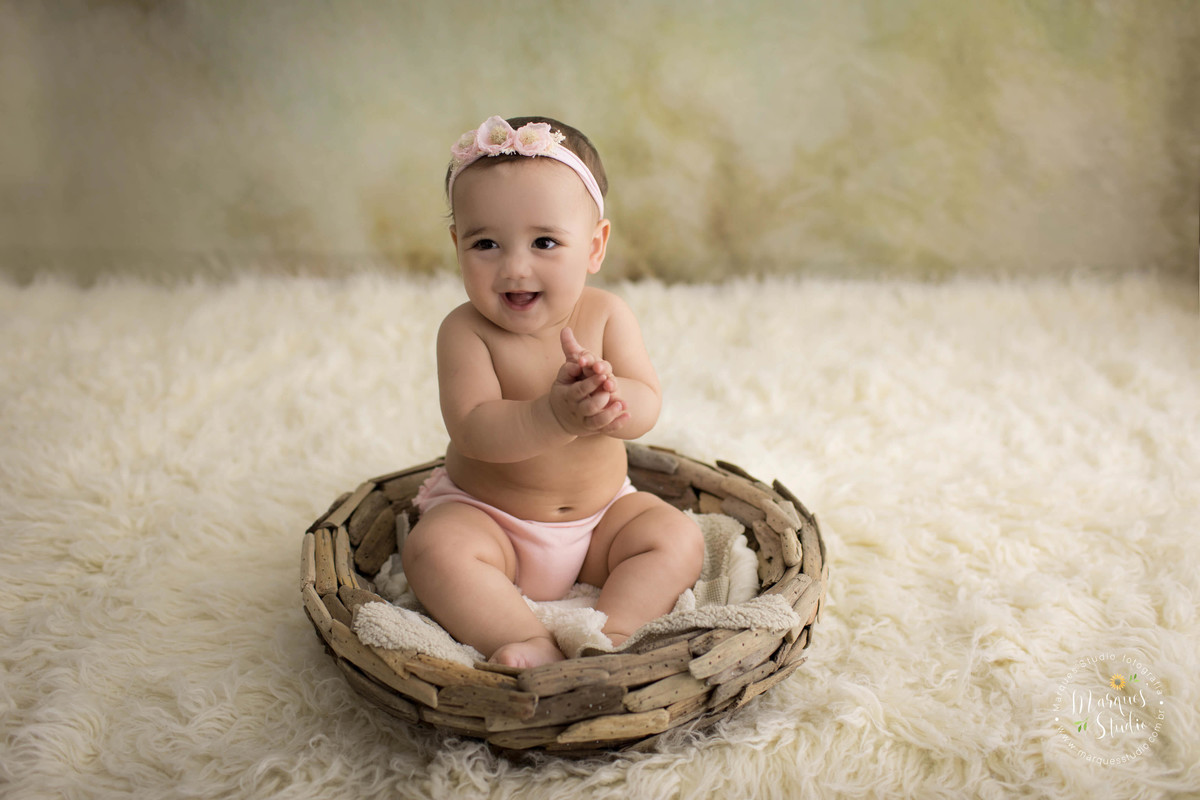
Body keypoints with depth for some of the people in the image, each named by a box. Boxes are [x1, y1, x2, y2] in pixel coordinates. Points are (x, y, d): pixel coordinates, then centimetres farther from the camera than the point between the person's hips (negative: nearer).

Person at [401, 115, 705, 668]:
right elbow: (474, 430, -29)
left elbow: (645, 407, -17)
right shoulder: (466, 331, -18)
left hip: (601, 512, 3)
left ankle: (612, 633, -25)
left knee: (678, 539, -15)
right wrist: (555, 415, -47)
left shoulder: (606, 316, -9)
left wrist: (605, 395, -42)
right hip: (485, 514, -3)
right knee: (433, 549, -30)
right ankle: (532, 645, -32)